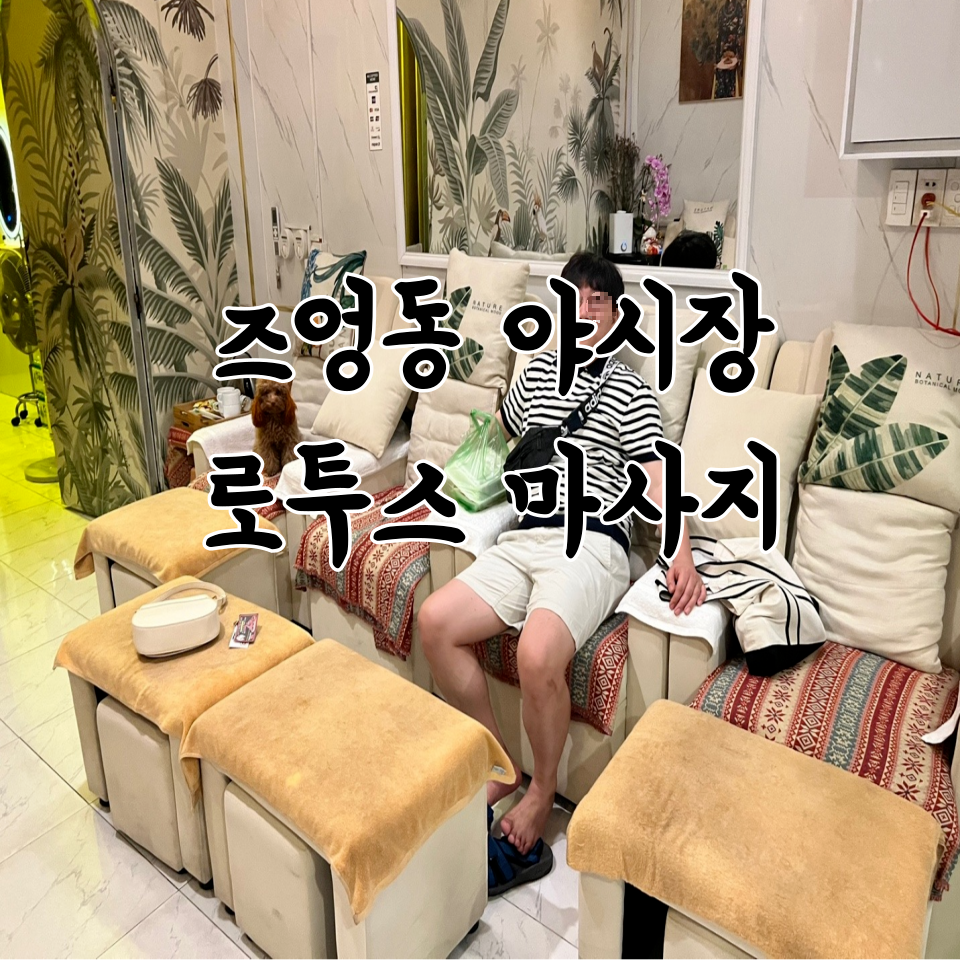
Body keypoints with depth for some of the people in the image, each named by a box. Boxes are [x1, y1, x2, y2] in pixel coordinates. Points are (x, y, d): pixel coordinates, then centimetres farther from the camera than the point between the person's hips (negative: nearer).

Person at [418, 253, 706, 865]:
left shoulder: (629, 390, 7)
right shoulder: (539, 371, 23)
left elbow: (658, 477, -4)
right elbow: (500, 433, 41)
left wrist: (682, 556, -20)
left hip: (591, 545, -5)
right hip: (523, 540, 6)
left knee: (538, 653, -32)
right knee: (435, 621, -15)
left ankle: (544, 789, -2)